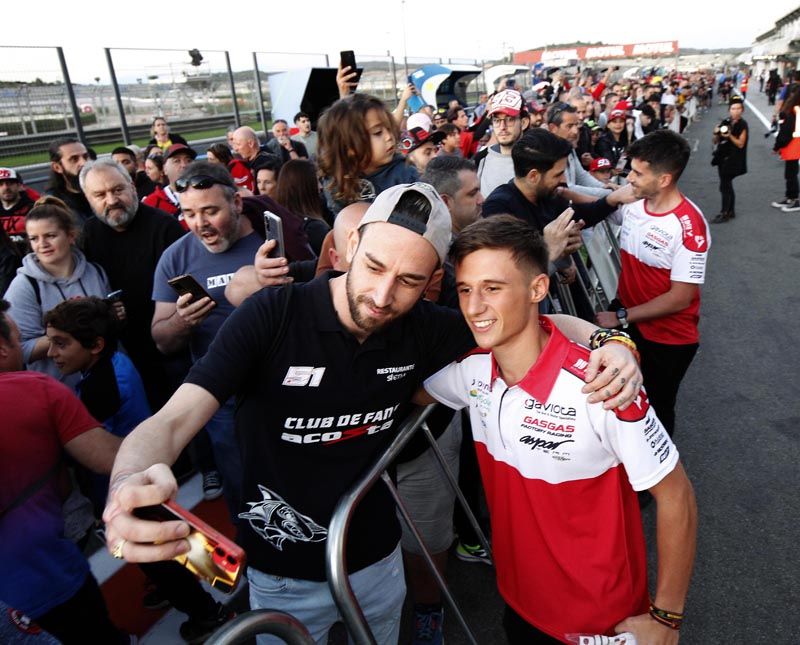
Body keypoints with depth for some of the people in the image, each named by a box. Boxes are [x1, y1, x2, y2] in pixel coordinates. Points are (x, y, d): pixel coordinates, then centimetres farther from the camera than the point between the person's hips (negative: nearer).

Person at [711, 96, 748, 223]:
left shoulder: (742, 125, -8)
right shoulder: (725, 123, 9)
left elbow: (740, 144, -13)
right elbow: (716, 142, 11)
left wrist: (730, 136, -26)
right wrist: (716, 134, -10)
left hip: (733, 160, -7)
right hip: (723, 158, 7)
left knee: (724, 186, -10)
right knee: (727, 185, 14)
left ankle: (724, 214, -6)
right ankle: (731, 211, 24)